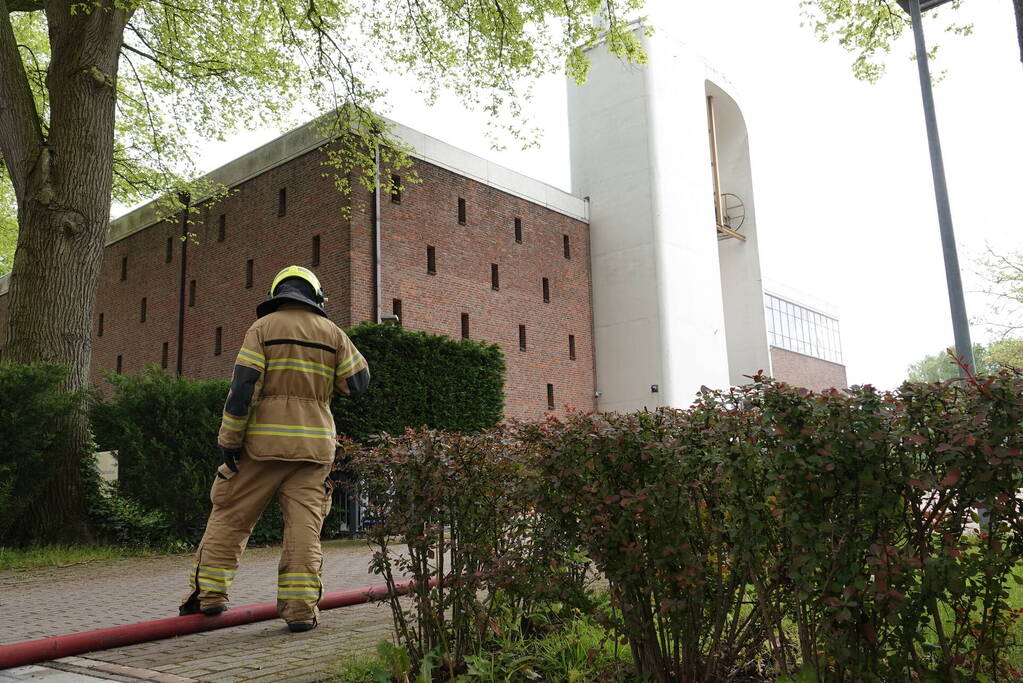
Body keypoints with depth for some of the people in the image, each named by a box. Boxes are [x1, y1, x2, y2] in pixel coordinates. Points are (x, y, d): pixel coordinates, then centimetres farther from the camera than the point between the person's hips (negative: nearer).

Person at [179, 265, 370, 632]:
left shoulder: (263, 328, 1)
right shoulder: (332, 332, 8)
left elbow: (243, 386, -7)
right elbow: (359, 382, 9)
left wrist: (229, 439, -5)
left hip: (265, 440, -1)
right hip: (314, 443, 2)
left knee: (231, 515, 10)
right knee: (304, 525, 1)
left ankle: (207, 593, 13)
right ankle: (300, 609, -1)